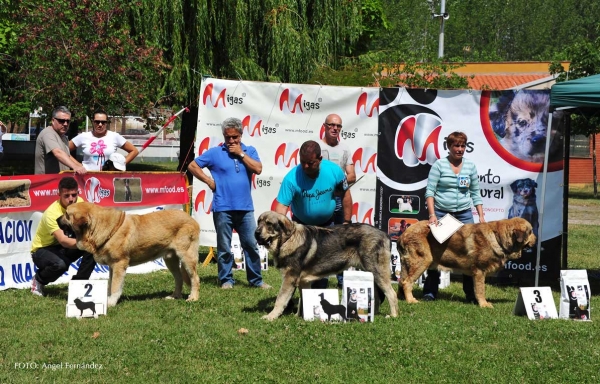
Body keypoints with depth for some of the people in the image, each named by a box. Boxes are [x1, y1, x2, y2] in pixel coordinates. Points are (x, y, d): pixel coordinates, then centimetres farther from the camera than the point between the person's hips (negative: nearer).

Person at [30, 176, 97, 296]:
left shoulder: (79, 202, -12)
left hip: (63, 250, 6)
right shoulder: (52, 213, -31)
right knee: (60, 264, -39)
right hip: (42, 250, -6)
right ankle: (39, 280, -4)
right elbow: (63, 241, -40)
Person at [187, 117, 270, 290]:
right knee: (224, 247, 4)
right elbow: (192, 166, 5)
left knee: (251, 245, 4)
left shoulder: (249, 151, 9)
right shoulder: (215, 153, 2)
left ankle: (256, 279, 12)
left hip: (245, 208, 2)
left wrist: (241, 153, -8)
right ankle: (226, 280, 13)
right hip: (223, 208, -2)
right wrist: (209, 181, -2)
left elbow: (258, 169, -7)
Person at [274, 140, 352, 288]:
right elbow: (282, 206, -33)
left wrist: (347, 222, -5)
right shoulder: (292, 178, -29)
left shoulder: (334, 171, -21)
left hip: (326, 225, 2)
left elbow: (345, 195, -5)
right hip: (301, 225, -2)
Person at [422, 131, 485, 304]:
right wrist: (432, 215, -16)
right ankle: (430, 291, 9)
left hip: (464, 214, 2)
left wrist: (481, 216, 3)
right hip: (441, 213, -2)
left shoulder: (470, 166, 7)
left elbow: (475, 193, 11)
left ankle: (471, 293, 2)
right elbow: (430, 191, -6)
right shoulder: (439, 165, -2)